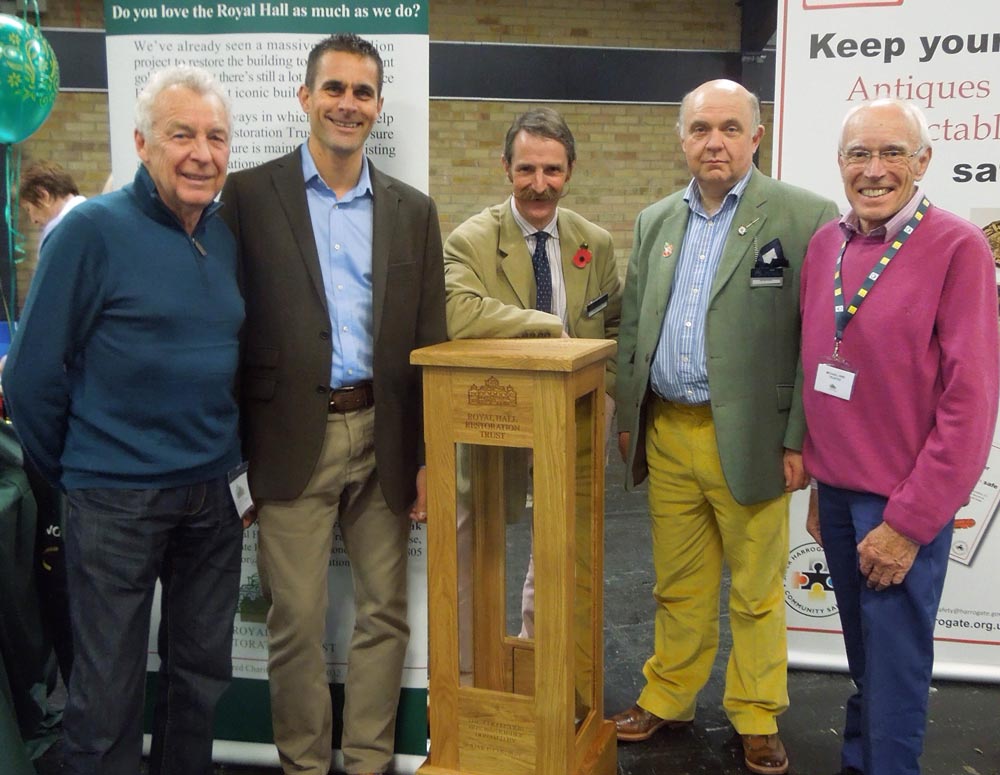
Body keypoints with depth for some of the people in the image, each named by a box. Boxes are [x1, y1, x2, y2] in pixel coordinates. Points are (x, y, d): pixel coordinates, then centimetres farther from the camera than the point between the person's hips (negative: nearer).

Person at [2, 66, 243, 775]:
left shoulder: (230, 237, 5)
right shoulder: (92, 230, -11)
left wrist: (229, 458, 11)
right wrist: (68, 472, 0)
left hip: (213, 495, 5)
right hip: (117, 498, -5)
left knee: (203, 671, 17)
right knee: (108, 691, 8)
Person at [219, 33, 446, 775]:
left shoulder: (413, 210, 9)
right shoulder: (249, 195, 1)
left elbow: (430, 342, 8)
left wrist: (430, 455, 4)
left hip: (384, 436, 3)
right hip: (295, 437, -2)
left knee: (385, 612, 11)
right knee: (297, 621, 5)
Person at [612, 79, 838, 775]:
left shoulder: (804, 217, -7)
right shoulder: (656, 221, 10)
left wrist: (799, 440, -12)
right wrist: (628, 418, 12)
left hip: (748, 440, -4)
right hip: (666, 434, 5)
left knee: (757, 592, 10)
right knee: (679, 585, 18)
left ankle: (757, 718, 28)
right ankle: (668, 698, 34)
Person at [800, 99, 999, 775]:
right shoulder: (826, 244, 4)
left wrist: (909, 522, -15)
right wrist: (818, 481, 9)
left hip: (904, 503, -5)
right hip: (836, 489, 5)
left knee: (895, 668, 7)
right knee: (863, 659, 21)